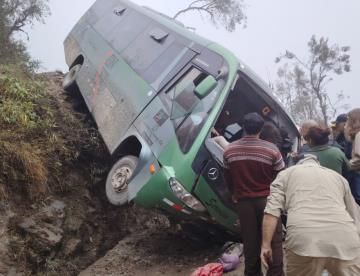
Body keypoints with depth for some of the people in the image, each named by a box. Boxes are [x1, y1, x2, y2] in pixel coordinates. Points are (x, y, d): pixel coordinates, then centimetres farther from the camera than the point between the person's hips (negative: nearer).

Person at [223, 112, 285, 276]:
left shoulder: (229, 150, -2)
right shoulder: (271, 149, -12)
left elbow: (228, 178, 8)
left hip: (243, 201, 3)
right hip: (267, 200, -3)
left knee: (250, 241, 13)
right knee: (274, 240, 8)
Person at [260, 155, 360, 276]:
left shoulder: (286, 174, 22)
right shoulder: (339, 177, 31)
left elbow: (272, 210, 6)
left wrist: (266, 245, 5)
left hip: (303, 240, -2)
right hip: (345, 240, 2)